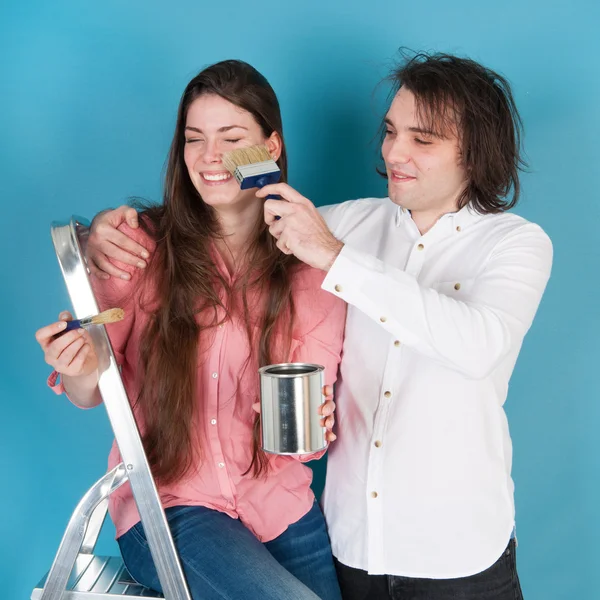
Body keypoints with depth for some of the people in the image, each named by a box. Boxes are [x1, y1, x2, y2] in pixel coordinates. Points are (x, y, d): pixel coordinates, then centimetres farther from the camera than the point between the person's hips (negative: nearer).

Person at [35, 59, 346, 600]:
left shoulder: (313, 265, -2)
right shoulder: (141, 245, -8)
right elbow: (94, 393, -3)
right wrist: (84, 374, -25)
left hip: (279, 503, 3)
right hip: (165, 506, -2)